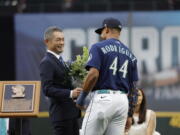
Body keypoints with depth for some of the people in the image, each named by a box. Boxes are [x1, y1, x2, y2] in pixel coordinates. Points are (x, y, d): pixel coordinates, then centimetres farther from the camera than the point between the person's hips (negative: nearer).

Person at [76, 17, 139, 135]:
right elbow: (133, 87, 15)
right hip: (123, 101, 6)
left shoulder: (99, 47, -1)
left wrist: (82, 97, -5)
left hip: (103, 98, -6)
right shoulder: (129, 54, 17)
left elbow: (93, 74, -15)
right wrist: (130, 114, 19)